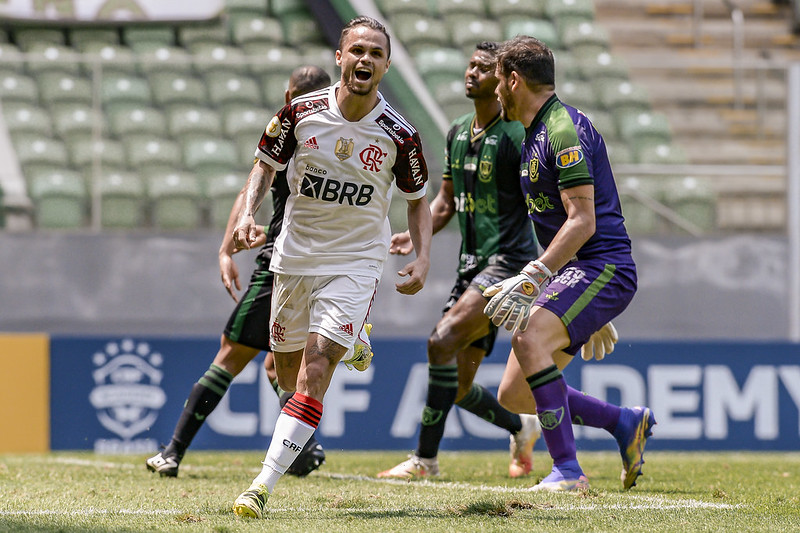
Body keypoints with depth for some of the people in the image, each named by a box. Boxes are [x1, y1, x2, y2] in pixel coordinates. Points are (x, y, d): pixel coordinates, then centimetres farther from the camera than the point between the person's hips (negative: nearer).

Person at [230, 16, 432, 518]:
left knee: (315, 369, -19)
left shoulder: (401, 135, -10)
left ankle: (265, 484, -22)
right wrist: (248, 212, -9)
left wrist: (423, 257, -8)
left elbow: (417, 198, 6)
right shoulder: (301, 112, -8)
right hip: (295, 255, 3)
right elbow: (266, 164, 8)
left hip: (357, 262, -3)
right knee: (288, 374, 15)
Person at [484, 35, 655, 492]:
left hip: (602, 266, -10)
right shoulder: (536, 133, 19)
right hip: (576, 271, 10)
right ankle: (625, 423, 14)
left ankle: (568, 471, -30)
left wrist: (530, 278, -27)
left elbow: (582, 222, -21)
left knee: (530, 339, -32)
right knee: (513, 395, 3)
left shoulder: (564, 129, -14)